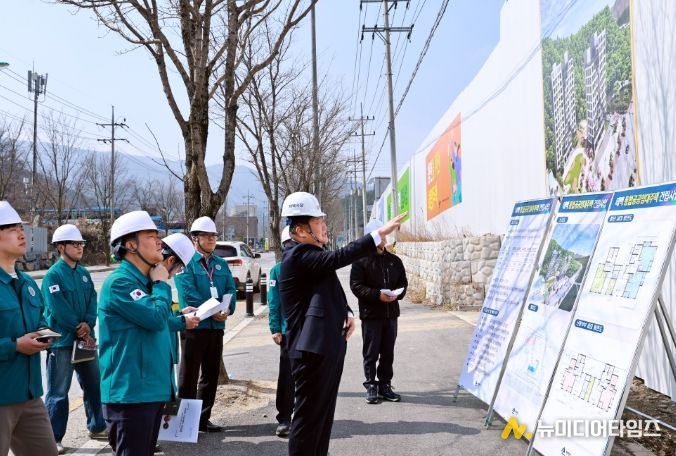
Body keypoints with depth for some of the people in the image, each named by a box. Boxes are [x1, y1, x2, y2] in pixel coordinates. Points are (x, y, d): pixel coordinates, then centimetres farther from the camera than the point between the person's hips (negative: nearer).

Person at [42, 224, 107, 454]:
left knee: (95, 384, 15)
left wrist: (88, 324, -13)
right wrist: (81, 333, -14)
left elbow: (92, 301, 4)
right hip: (62, 341, -7)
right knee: (58, 392, 2)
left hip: (85, 339, 7)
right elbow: (59, 310, -19)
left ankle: (97, 427, 29)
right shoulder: (53, 275, -13)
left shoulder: (84, 273, 9)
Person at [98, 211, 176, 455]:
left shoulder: (146, 281, 15)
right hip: (130, 393, -9)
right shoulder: (119, 281, -16)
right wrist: (161, 283, -11)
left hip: (153, 389, 10)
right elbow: (156, 317, -25)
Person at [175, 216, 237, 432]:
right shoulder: (186, 262, -5)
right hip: (194, 325, -6)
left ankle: (203, 419, 24)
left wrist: (227, 309, -12)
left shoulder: (221, 264, 14)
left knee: (211, 375, 13)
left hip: (217, 326, 6)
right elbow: (188, 293, -15)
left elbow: (231, 289, 8)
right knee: (189, 376, 2)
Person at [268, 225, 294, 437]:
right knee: (287, 376, 2)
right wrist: (275, 329, -7)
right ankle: (284, 419, 13)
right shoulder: (278, 270, 0)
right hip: (289, 331, -1)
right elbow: (273, 302, -2)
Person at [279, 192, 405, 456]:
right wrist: (380, 233, -27)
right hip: (313, 347, -10)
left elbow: (334, 290, 23)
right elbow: (338, 258, -28)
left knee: (323, 413, 18)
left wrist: (347, 313, 4)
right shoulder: (298, 256, -16)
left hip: (329, 343, 10)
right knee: (309, 415, -2)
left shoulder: (312, 253, 15)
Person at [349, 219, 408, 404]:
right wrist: (378, 295, -21)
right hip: (370, 314, -4)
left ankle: (385, 386, 22)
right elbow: (356, 285, -11)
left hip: (391, 313, 5)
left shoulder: (394, 260, 10)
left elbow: (403, 282, 14)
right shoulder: (361, 260, -5)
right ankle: (371, 387, 13)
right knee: (371, 354, 2)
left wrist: (397, 294, -9)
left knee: (388, 353, 11)